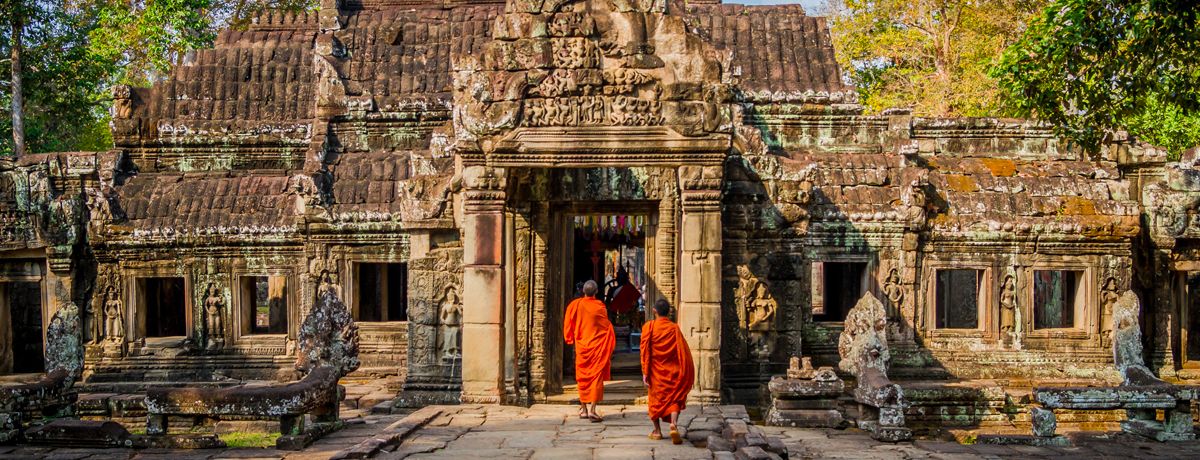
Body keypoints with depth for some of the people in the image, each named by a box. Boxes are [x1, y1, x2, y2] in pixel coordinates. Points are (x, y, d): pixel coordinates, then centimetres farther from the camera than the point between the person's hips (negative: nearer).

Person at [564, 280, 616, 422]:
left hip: (581, 347, 2)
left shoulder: (574, 305, -3)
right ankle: (592, 410, -12)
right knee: (596, 377, -1)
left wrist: (571, 340, 21)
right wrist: (608, 348, 11)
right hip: (597, 348, -2)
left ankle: (583, 409, 20)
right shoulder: (599, 306, -9)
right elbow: (607, 327, -2)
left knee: (583, 377, 14)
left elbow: (568, 326, 4)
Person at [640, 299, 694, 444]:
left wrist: (645, 372, -5)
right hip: (672, 371, 0)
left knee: (656, 399, 15)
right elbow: (684, 351, -4)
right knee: (674, 399, 6)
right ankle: (674, 425, -17)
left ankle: (657, 431, 19)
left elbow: (645, 350, -8)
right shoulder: (674, 328, -4)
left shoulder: (648, 327, -7)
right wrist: (686, 374, 4)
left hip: (656, 372, 0)